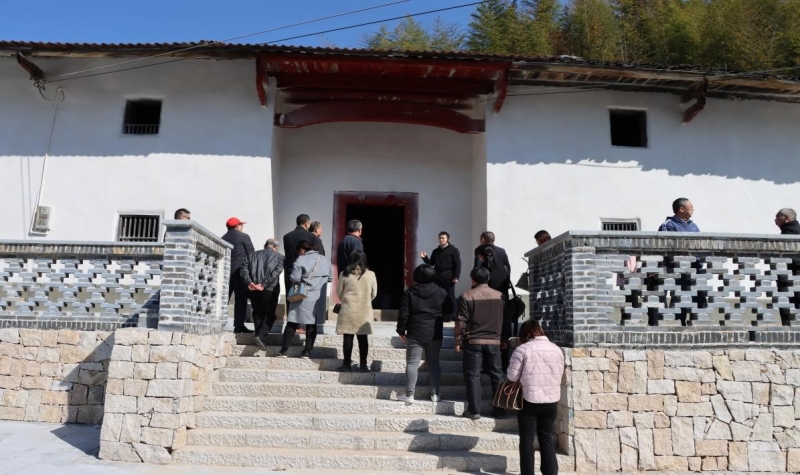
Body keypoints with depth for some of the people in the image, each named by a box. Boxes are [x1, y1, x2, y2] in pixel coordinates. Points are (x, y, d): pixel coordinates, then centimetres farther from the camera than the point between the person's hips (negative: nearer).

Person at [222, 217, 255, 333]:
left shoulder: (223, 238, 12)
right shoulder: (243, 236, -1)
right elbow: (251, 254, -4)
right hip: (240, 271, -5)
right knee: (240, 299, -3)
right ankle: (239, 325, -5)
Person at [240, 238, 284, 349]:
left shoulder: (253, 255, 16)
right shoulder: (279, 257, 5)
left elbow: (244, 269, 2)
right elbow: (276, 272, -10)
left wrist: (249, 283, -9)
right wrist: (264, 284, -14)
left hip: (253, 289, 3)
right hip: (270, 290, -3)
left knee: (257, 314, 16)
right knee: (269, 314, 6)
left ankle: (259, 335, 14)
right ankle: (261, 336, -11)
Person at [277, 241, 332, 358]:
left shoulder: (301, 260, -8)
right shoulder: (325, 260, 8)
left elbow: (295, 278, -13)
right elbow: (330, 278, 14)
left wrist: (303, 279, 8)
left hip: (302, 297, -3)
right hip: (318, 298, 4)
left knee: (292, 323, 5)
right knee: (312, 324, 10)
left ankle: (284, 350, 8)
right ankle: (307, 351, 9)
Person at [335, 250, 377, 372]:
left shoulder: (344, 274, -5)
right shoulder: (370, 274, -3)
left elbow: (339, 292, 4)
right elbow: (374, 294, 5)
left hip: (348, 309, -1)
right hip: (364, 310, 1)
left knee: (348, 337, 6)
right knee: (363, 337, 8)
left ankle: (347, 364, 11)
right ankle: (363, 365, 12)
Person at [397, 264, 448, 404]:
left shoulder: (409, 292, -4)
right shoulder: (441, 292, 1)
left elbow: (403, 314, -5)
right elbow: (448, 312, 10)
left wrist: (401, 330, 4)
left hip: (415, 333, -2)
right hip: (435, 334, 2)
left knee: (412, 363, 3)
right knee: (433, 363, 12)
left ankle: (409, 395, 1)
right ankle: (435, 393, 15)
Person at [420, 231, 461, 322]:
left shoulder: (453, 250, -2)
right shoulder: (436, 251, 15)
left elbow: (458, 264, -6)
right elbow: (431, 263, 16)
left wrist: (456, 277, -14)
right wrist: (425, 258, -2)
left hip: (448, 278, -5)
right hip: (437, 277, 5)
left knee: (450, 297, 0)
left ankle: (452, 315, 9)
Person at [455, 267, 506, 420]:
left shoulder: (466, 296, -6)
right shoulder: (499, 296, 5)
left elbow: (461, 322, -8)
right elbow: (504, 320, 11)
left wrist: (458, 341, 0)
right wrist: (504, 339, 20)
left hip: (473, 341, -3)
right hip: (494, 342, 3)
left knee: (473, 375, 2)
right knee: (497, 375, 10)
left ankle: (474, 410, 2)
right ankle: (500, 410, 12)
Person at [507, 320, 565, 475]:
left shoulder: (522, 349, -9)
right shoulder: (557, 349, 4)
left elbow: (512, 376, -7)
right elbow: (559, 375, 12)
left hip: (529, 400, -4)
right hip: (551, 400, 4)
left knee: (527, 439, 9)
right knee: (546, 437, 17)